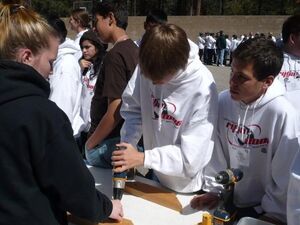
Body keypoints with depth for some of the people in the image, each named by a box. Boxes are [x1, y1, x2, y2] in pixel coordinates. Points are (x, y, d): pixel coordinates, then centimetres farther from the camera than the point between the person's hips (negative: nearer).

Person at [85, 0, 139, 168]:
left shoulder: (115, 55, -23)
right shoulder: (135, 50, 5)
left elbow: (115, 111, -26)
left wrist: (90, 143, -11)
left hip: (108, 142, -9)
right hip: (126, 138, 9)